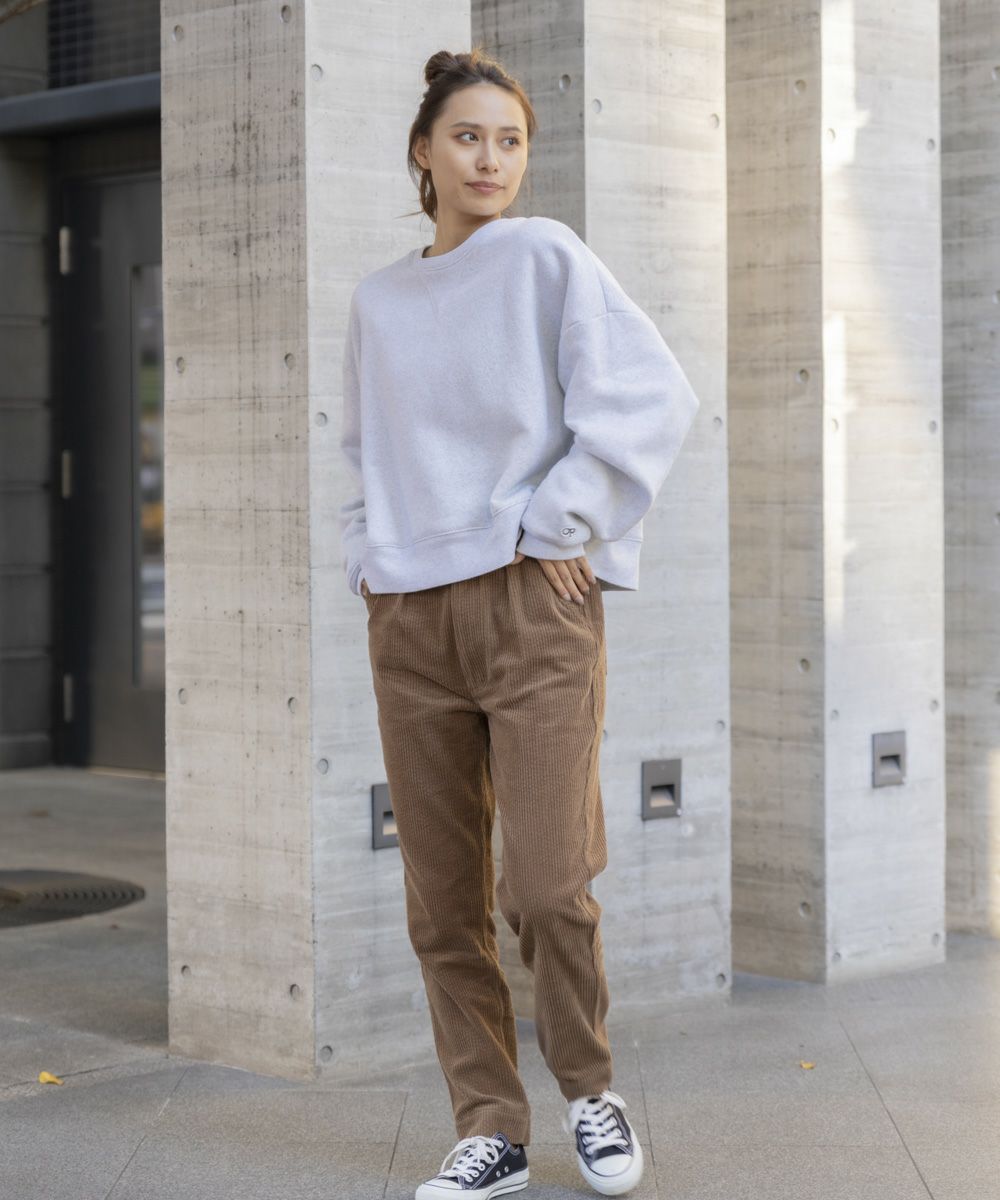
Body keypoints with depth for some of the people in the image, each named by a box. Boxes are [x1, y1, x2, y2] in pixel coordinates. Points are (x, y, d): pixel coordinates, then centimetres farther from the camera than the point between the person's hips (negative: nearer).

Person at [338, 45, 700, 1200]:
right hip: (409, 619, 5)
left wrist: (560, 520, -10)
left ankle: (588, 1088, 13)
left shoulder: (547, 259, 0)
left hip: (534, 601, -4)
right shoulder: (377, 300, 15)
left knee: (546, 884, -11)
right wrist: (367, 551, 12)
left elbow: (653, 399, -8)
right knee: (443, 900, 3)